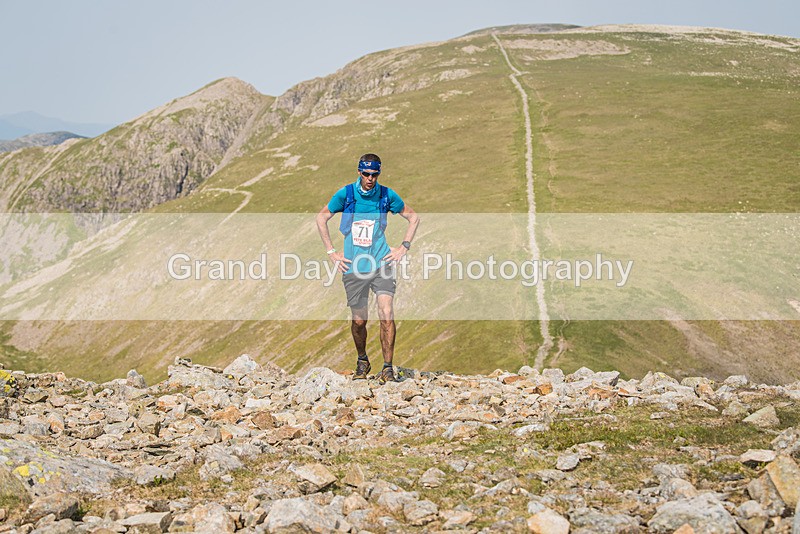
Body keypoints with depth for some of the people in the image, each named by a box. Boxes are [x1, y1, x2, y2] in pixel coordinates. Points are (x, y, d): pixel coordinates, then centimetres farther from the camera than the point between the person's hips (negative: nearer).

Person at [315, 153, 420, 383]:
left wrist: (403, 247, 5)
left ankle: (387, 367, -8)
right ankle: (362, 362, 32)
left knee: (387, 315, -15)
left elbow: (413, 217, 14)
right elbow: (321, 218, 10)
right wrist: (331, 252, 5)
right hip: (353, 267, 1)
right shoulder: (345, 194, -3)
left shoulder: (387, 195, -1)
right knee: (359, 320, 8)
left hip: (382, 264, 0)